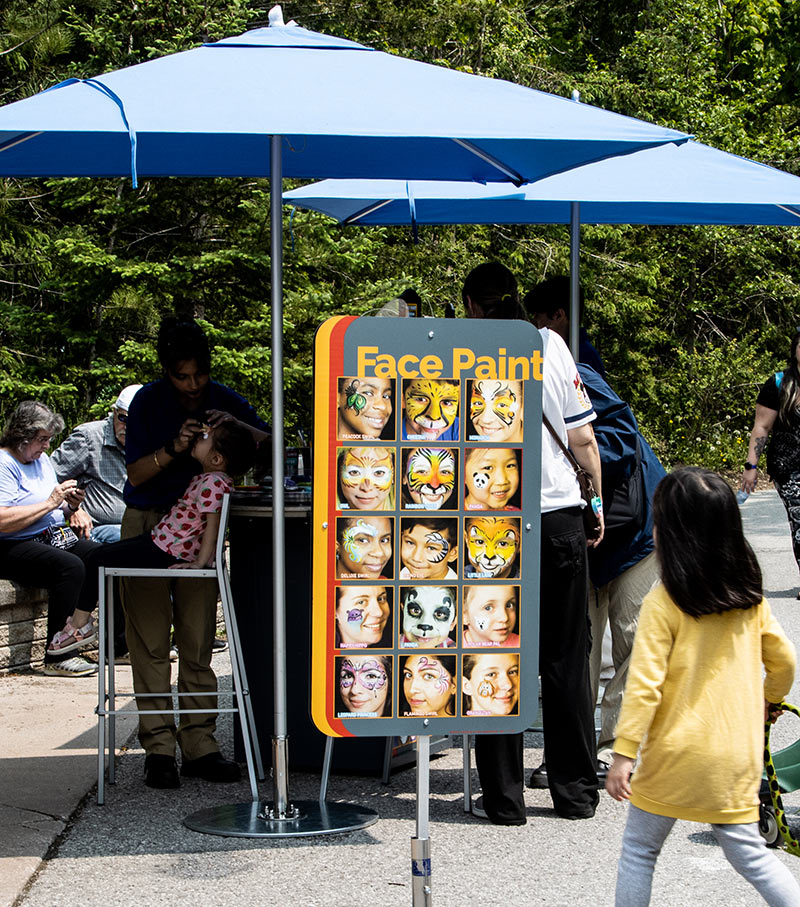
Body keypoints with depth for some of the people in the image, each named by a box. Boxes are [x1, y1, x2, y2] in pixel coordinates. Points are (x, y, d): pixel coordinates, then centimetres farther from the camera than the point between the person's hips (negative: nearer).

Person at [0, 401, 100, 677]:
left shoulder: (42, 459, 18)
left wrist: (70, 505, 3)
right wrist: (50, 503, -19)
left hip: (56, 538, 8)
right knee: (70, 566, -34)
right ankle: (58, 657, -29)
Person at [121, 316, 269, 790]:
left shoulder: (223, 399, -1)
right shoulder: (149, 401, -9)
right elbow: (135, 475, -9)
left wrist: (237, 427, -18)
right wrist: (173, 449, -26)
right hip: (148, 522, -2)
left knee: (199, 640, 2)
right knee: (150, 640, -5)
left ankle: (199, 743, 5)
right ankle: (159, 746, -2)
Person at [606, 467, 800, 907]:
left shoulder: (663, 603, -14)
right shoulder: (750, 596, 2)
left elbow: (643, 685, -18)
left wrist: (623, 754, -15)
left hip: (676, 755, -4)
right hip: (737, 755, 4)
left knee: (639, 851, 11)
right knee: (748, 853, 12)